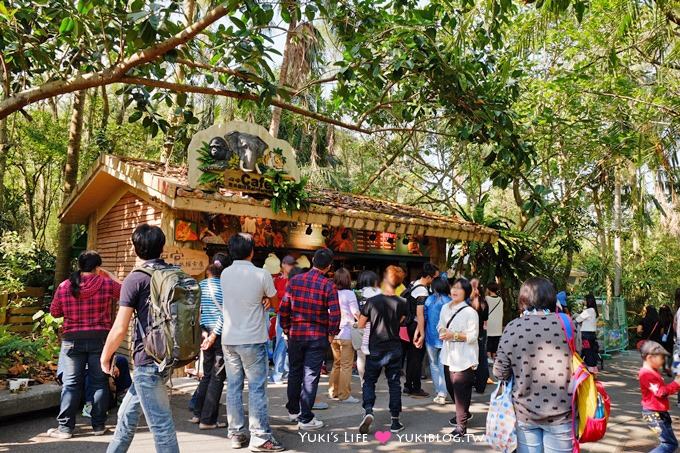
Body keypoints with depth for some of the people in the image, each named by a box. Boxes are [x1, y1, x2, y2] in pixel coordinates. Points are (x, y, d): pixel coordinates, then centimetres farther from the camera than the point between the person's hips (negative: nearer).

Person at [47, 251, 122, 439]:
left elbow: (54, 312, 9)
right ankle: (98, 425, 16)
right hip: (100, 338, -1)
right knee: (99, 382, 9)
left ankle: (65, 427, 11)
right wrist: (109, 275, 18)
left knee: (71, 384, 8)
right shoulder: (106, 284, -7)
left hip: (73, 339, 1)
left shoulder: (64, 286, -2)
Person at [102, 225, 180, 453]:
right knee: (127, 414, 23)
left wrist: (105, 356, 4)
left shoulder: (136, 278, -11)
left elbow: (120, 329, -13)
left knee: (160, 423, 1)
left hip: (147, 361, -7)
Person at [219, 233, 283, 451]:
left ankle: (236, 434, 17)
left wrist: (260, 299, 2)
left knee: (233, 387, 10)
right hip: (253, 341, -5)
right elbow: (275, 303, 1)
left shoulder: (225, 274, 2)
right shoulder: (261, 275, -12)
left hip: (229, 340, 5)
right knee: (257, 388, 1)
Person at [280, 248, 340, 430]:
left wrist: (286, 328, 10)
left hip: (295, 334, 3)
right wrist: (332, 334, -2)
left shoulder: (295, 280, -1)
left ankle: (293, 410, 33)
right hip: (318, 336, -3)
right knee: (310, 376, 4)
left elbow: (283, 307, -1)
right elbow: (335, 313, -16)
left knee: (294, 372, 18)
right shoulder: (328, 285, -10)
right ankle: (305, 418, 9)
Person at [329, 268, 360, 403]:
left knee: (337, 364, 17)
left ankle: (333, 392, 23)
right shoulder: (349, 294, -10)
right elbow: (356, 313, -11)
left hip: (334, 334, 6)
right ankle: (344, 395, 4)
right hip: (346, 333, -5)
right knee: (346, 365, 1)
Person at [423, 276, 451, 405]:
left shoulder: (429, 300, -5)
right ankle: (442, 394, 2)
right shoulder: (450, 301, -3)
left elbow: (424, 317, -2)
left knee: (434, 364, 13)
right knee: (443, 365, 7)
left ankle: (439, 392, 14)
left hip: (432, 337, -1)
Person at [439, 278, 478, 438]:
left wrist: (454, 335, -22)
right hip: (449, 355, 7)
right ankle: (463, 413, 41)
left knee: (461, 390, -4)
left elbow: (473, 336, -15)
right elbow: (440, 325, 17)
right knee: (452, 387, 17)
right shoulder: (445, 308, 6)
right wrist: (442, 331, -5)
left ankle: (461, 426, 7)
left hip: (464, 357, -7)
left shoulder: (470, 312, -13)